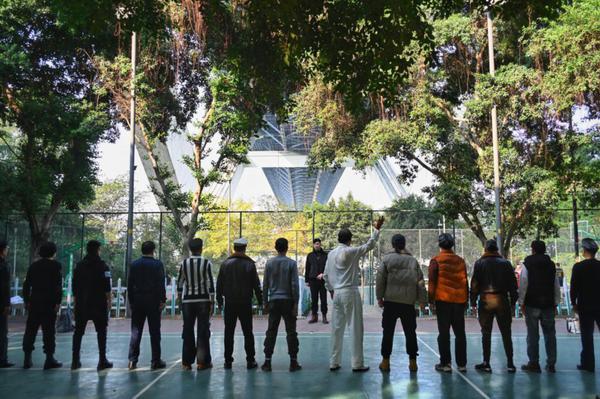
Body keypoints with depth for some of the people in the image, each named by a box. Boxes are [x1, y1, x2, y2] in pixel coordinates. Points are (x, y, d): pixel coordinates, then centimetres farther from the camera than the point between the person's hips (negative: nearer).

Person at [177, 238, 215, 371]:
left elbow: (179, 283, 8)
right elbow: (210, 283, -7)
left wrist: (180, 299, 19)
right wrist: (212, 301, -3)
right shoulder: (206, 263, -5)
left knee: (188, 331, 8)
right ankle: (202, 361, 3)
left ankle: (187, 362, 11)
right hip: (203, 300, -2)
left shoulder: (184, 263, 3)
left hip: (187, 300, 2)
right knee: (203, 331, 3)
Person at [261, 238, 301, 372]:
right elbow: (294, 285, -7)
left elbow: (265, 284, 4)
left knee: (271, 331, 6)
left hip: (274, 301, 2)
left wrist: (265, 302, 11)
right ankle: (293, 362, 5)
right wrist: (296, 303, -3)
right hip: (288, 301, -2)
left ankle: (267, 361, 6)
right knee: (291, 332, 4)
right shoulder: (291, 263, -5)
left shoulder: (269, 263, 2)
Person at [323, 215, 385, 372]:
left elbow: (326, 275, 11)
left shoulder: (331, 254, 7)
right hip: (350, 292, -6)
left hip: (337, 293, 6)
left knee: (337, 328, 10)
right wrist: (376, 229, 1)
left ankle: (334, 362, 14)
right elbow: (369, 245, -8)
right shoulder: (351, 252, -12)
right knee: (356, 328, 1)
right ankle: (357, 363, 4)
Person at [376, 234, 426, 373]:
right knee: (410, 332, 10)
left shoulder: (386, 259, -2)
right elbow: (420, 282, 2)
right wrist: (422, 300, 8)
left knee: (388, 332, 6)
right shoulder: (413, 260, 2)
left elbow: (380, 280, -4)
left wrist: (379, 297, 4)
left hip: (390, 301, -1)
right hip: (408, 302, 1)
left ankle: (385, 361, 9)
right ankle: (412, 361, 12)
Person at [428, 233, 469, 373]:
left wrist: (431, 299, -1)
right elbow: (465, 281, 9)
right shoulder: (460, 261, 6)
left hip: (443, 299, -3)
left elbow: (432, 281, -6)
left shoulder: (436, 260, -4)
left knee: (444, 333, 3)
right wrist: (466, 300, 15)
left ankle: (445, 363, 3)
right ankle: (461, 364, 12)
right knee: (460, 333, 10)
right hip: (459, 300, 3)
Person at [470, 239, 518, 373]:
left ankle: (486, 363, 7)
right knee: (506, 333, 8)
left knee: (486, 333, 5)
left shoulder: (479, 263, 0)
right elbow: (512, 284, 6)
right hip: (502, 301, 2)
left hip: (486, 301, -1)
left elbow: (474, 284, -2)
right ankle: (510, 363, 9)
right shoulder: (505, 263, 5)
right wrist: (513, 302, 11)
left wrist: (473, 302, 3)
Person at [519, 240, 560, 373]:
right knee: (550, 334, 9)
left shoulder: (527, 264, -4)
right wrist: (555, 303, 15)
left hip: (532, 304, -3)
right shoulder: (551, 265, 8)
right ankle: (551, 364, 11)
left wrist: (521, 302, -3)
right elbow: (556, 286, 9)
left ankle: (534, 363, 4)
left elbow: (523, 285, -8)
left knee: (533, 335, 2)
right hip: (548, 304, 4)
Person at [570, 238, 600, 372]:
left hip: (585, 306, -2)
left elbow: (573, 287, -8)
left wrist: (574, 303, 4)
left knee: (587, 335, 4)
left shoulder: (578, 267, -9)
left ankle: (588, 364, 7)